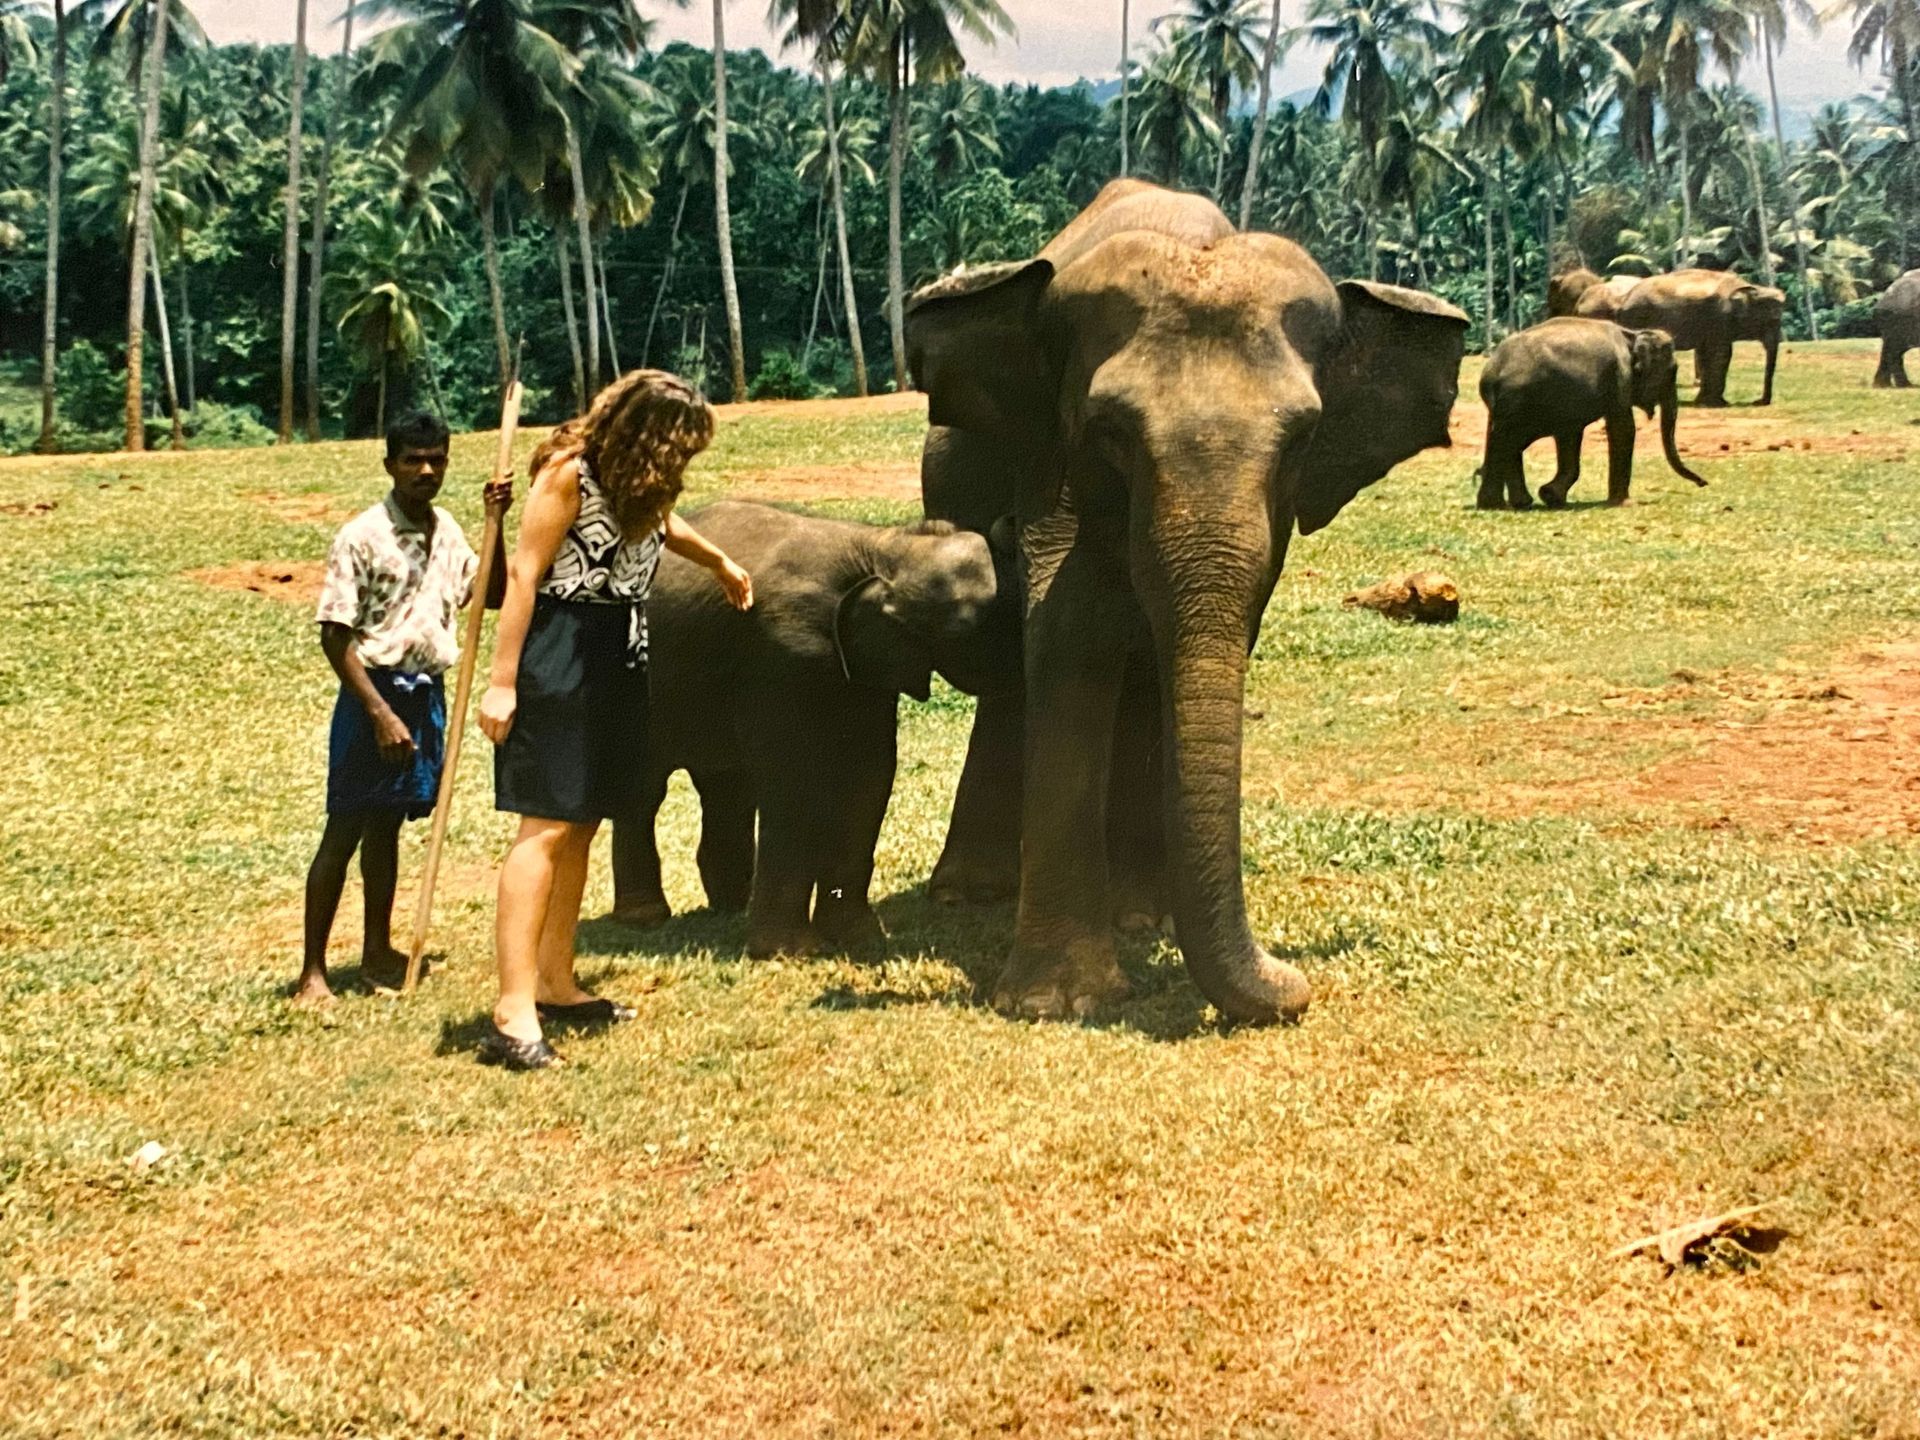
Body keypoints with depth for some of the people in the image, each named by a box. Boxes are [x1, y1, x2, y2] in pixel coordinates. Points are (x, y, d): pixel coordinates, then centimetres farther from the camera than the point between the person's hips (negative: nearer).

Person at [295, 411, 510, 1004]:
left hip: (428, 695, 6)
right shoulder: (362, 536, -13)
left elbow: (493, 596, 16)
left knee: (387, 824, 17)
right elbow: (335, 635, -15)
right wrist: (381, 714, -21)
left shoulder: (447, 531, 7)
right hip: (374, 692, -6)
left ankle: (378, 951, 28)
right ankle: (312, 971, 3)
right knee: (344, 830, -3)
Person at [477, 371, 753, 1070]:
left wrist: (721, 564, 51)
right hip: (558, 662, -8)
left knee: (582, 822, 11)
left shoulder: (641, 483, 9)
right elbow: (523, 573, -16)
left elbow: (664, 525, 33)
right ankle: (513, 1014, -15)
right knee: (546, 825, -13)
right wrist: (502, 680, -20)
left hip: (617, 662, 8)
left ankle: (555, 984, 21)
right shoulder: (568, 473, -14)